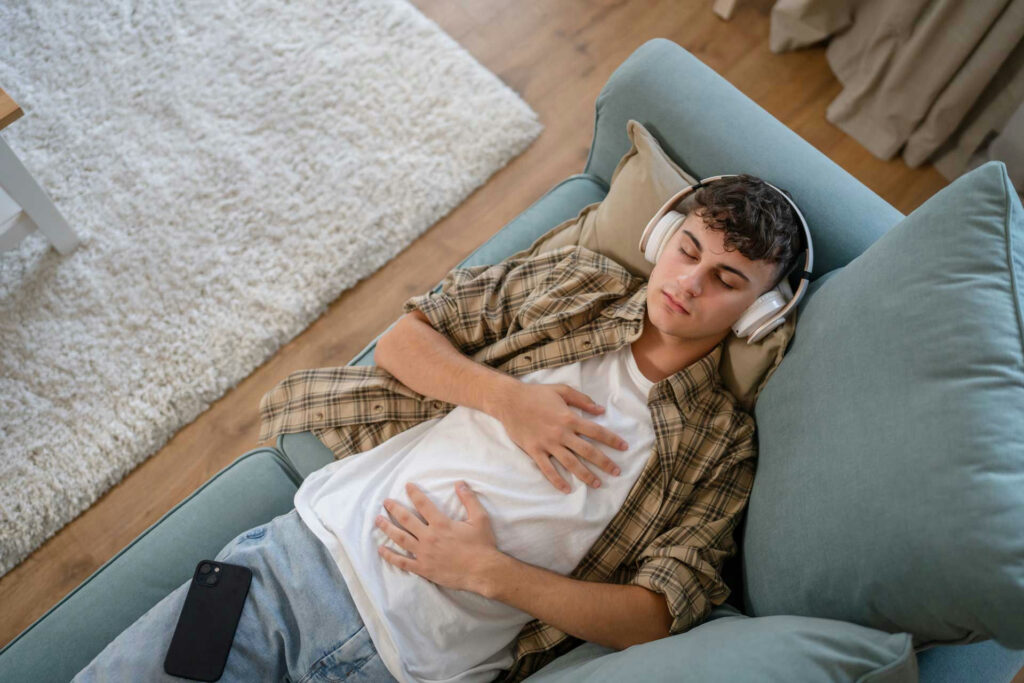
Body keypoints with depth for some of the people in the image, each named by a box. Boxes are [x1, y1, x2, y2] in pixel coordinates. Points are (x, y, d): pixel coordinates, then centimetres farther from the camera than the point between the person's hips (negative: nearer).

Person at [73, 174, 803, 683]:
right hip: (315, 539, 3)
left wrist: (488, 571, -14)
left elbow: (655, 616, -6)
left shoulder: (722, 444, 1)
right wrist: (506, 398, -11)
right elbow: (404, 339, 6)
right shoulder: (576, 277, 7)